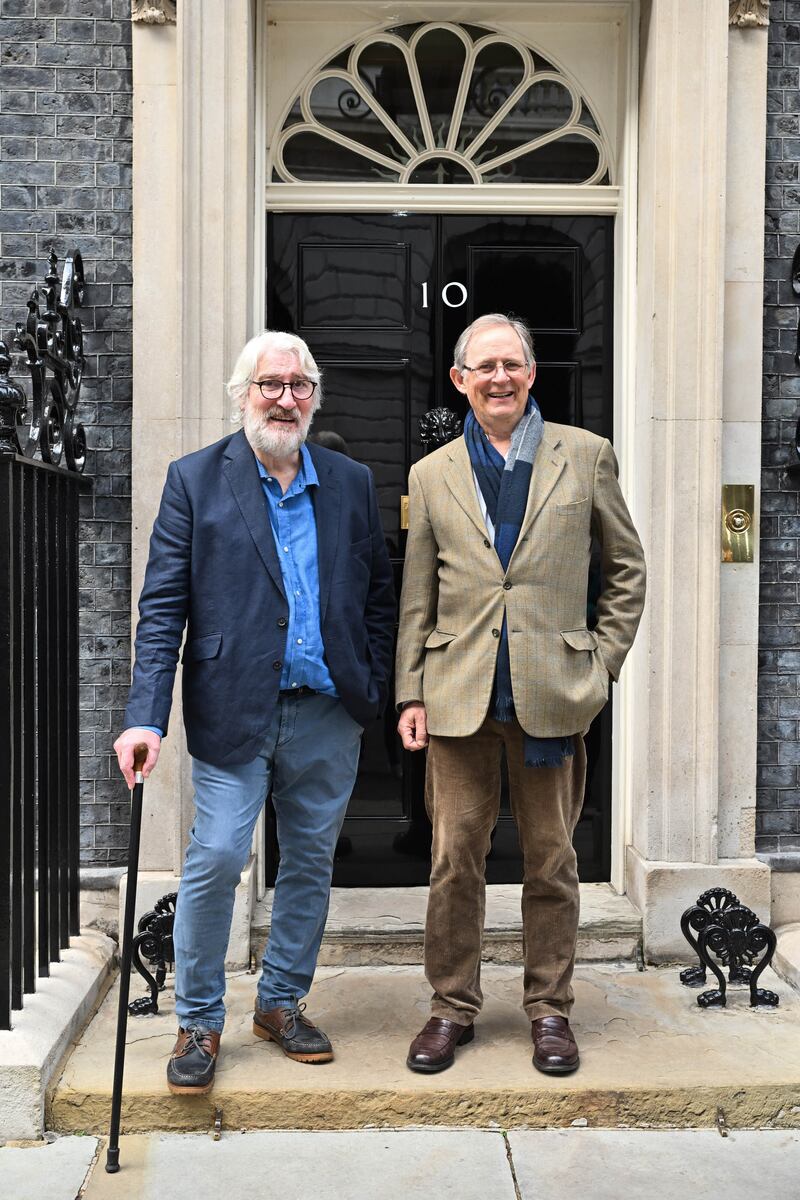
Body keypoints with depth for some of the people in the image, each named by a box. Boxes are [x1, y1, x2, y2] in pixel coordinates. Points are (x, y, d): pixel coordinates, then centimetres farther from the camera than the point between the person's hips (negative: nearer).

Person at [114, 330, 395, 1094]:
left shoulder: (351, 483, 9)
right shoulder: (195, 480, 1)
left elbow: (378, 598, 12)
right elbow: (163, 606, -5)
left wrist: (375, 691, 3)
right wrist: (145, 714, -13)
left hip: (329, 715, 3)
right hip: (234, 712, -3)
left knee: (310, 862, 12)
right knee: (215, 859, -4)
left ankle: (282, 1003, 31)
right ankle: (198, 1023, 16)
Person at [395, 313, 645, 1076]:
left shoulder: (586, 457, 6)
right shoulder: (432, 475, 10)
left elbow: (627, 568, 11)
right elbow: (416, 598, 10)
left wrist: (604, 661, 2)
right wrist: (410, 693, 3)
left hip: (551, 693, -1)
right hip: (459, 693, 1)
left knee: (551, 860, 9)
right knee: (455, 857, 5)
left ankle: (550, 1009, 25)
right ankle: (452, 1007, 22)